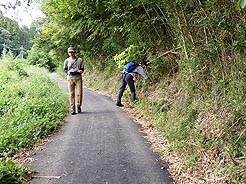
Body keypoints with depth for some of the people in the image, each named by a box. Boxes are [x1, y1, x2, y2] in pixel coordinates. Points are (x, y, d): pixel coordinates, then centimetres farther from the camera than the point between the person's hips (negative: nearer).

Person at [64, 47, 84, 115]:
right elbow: (65, 69, 15)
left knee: (79, 93, -6)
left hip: (78, 78, 0)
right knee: (71, 94, -1)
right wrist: (68, 71, -7)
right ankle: (72, 109, 4)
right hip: (70, 79, 0)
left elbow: (82, 69, 12)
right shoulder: (67, 61, 8)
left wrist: (81, 71, -11)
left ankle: (78, 106, 17)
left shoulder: (80, 60, 6)